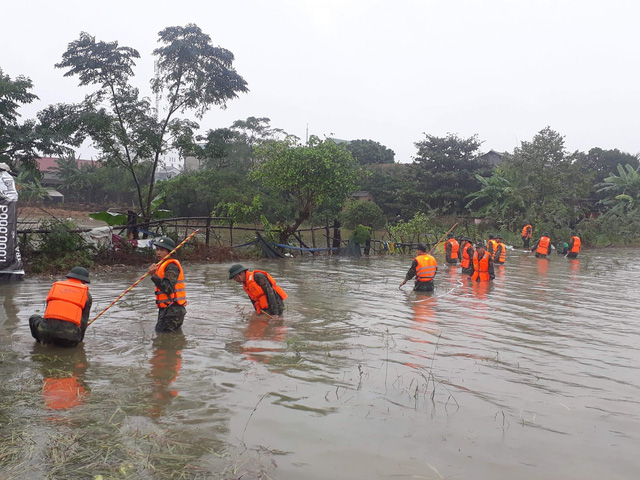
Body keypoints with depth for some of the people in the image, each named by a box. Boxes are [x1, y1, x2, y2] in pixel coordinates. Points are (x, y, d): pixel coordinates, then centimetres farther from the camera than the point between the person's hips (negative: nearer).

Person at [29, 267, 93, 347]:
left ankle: (43, 341, 15)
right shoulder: (86, 295, 14)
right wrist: (79, 339, 32)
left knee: (34, 318, 30)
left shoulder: (56, 286, 21)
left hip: (47, 330, 1)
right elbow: (84, 320, 17)